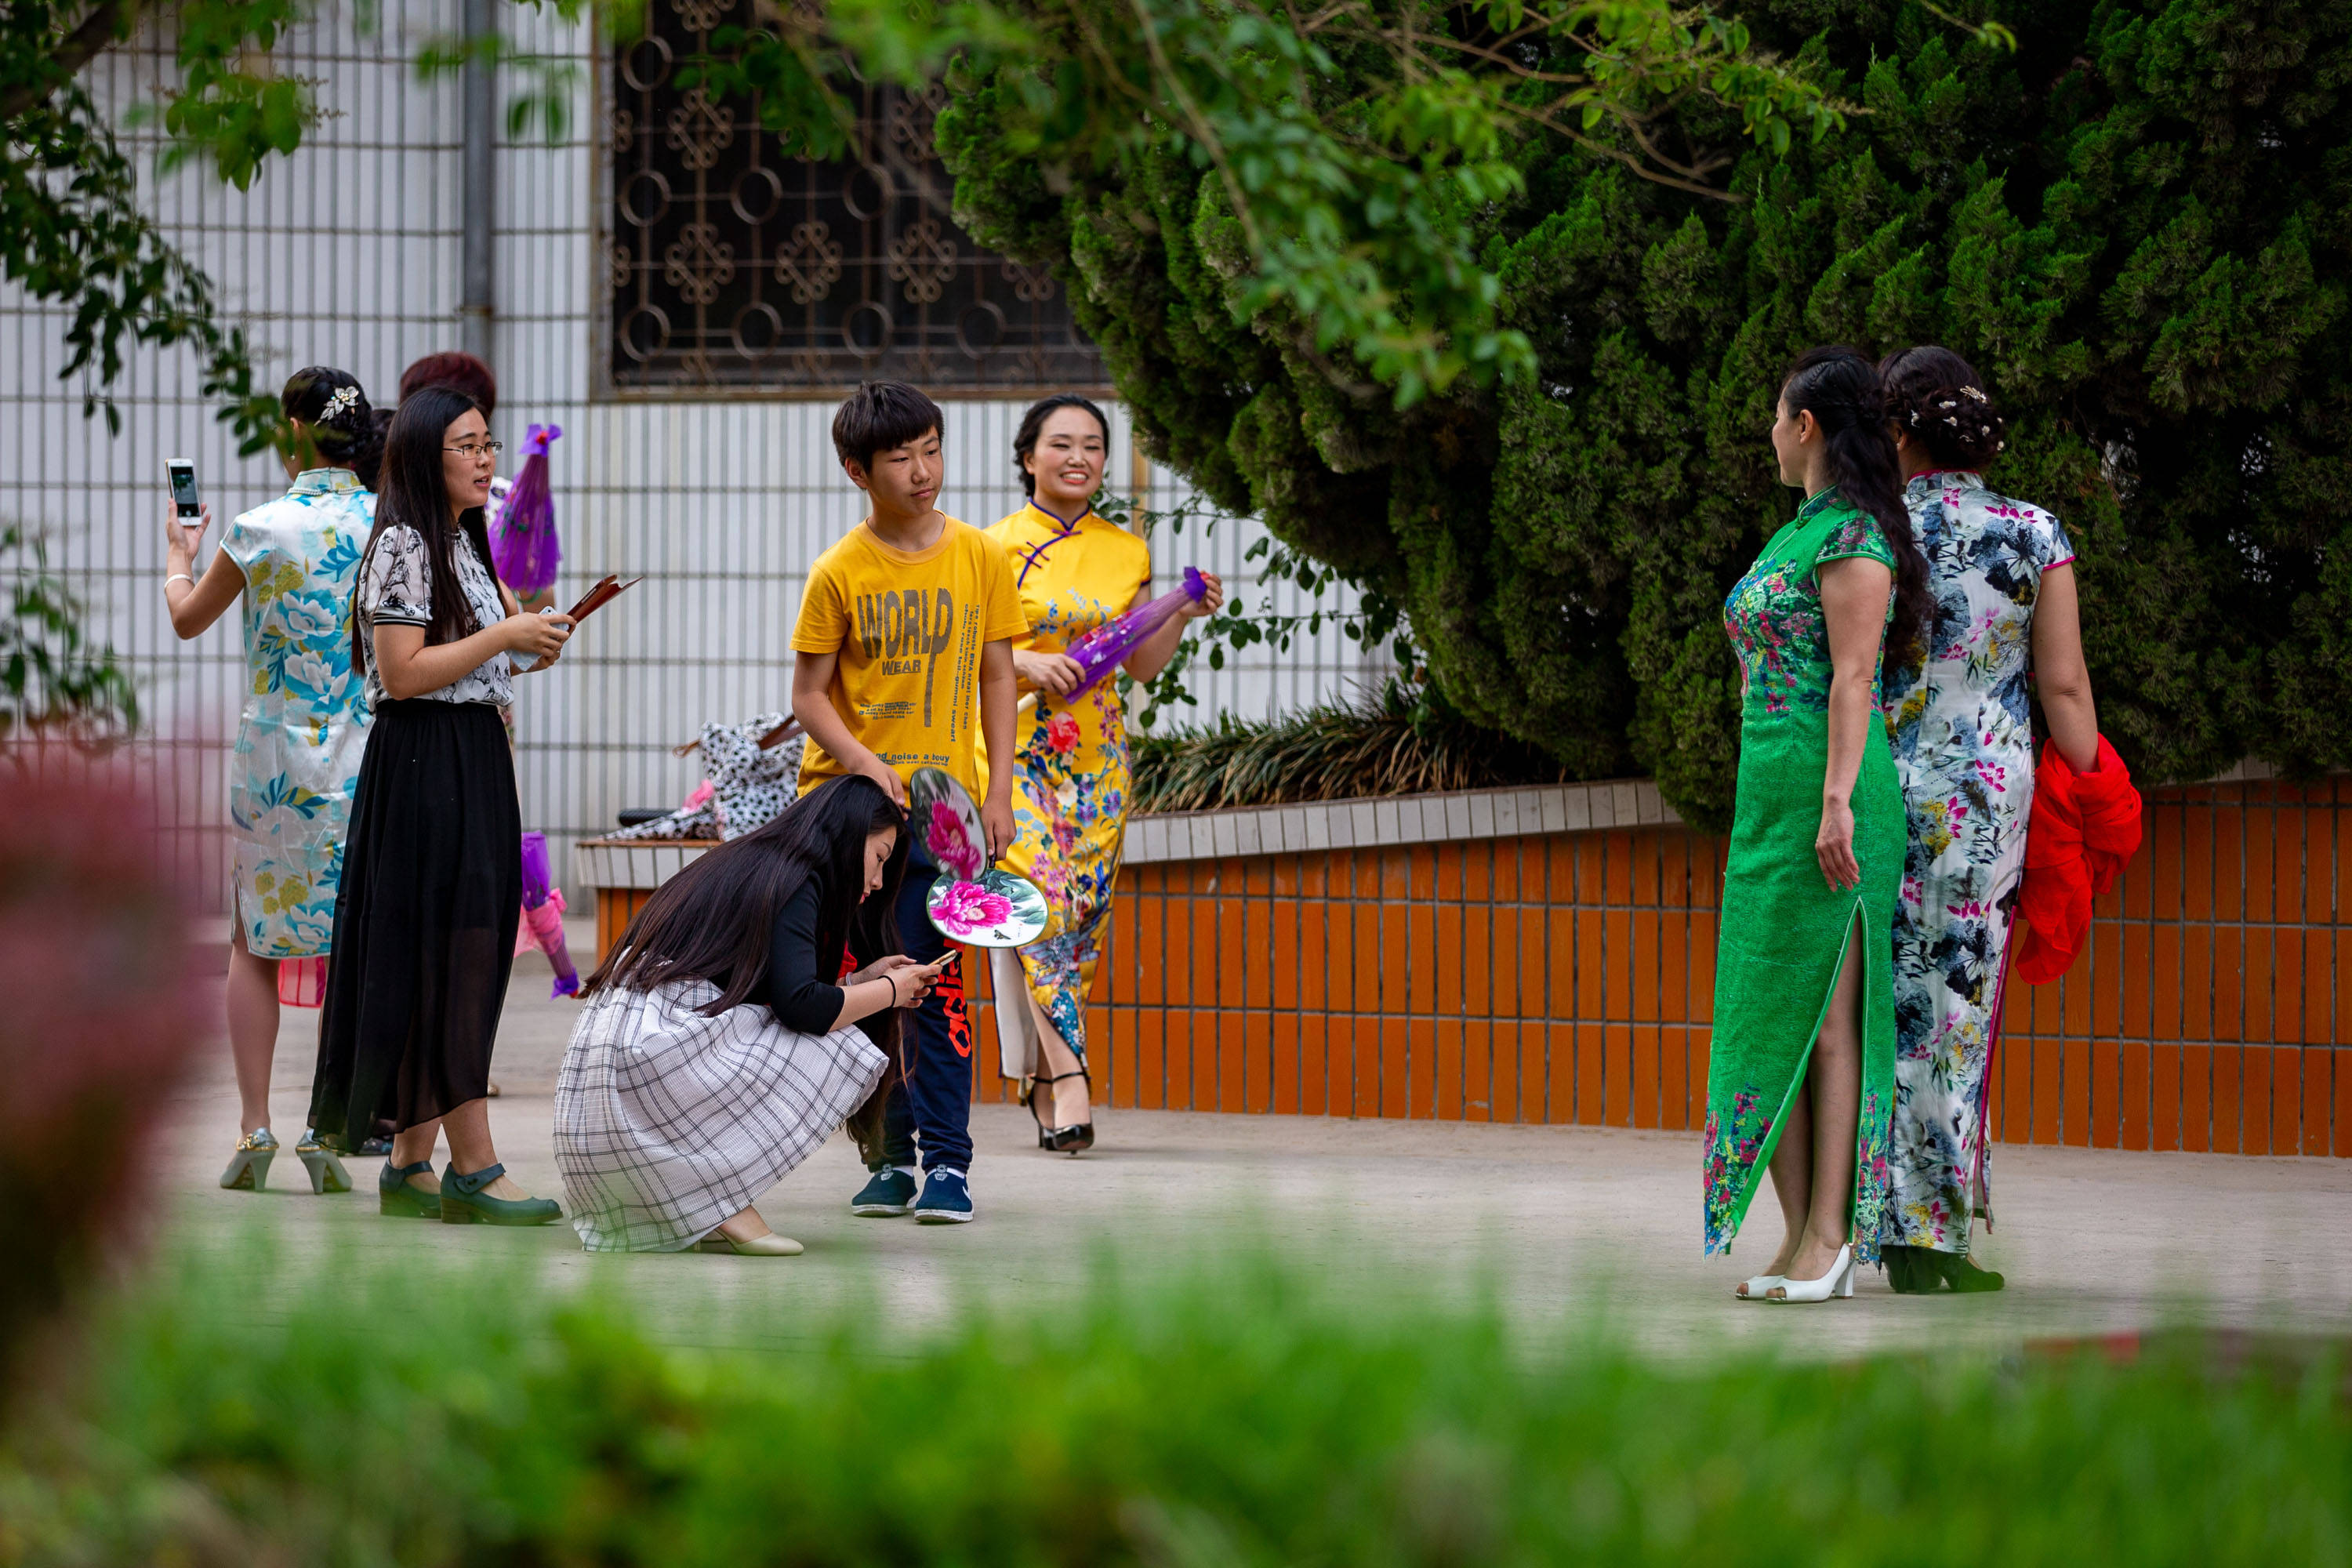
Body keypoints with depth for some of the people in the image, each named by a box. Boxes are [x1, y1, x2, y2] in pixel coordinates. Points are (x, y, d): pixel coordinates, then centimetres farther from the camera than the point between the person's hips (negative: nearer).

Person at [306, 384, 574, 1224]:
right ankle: (474, 1167, -11)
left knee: (462, 958, 8)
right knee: (452, 956, -10)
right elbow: (405, 672, -19)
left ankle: (410, 1165, 12)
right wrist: (505, 636, -15)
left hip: (475, 759, 10)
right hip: (424, 762, -10)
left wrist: (525, 643, 8)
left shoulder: (463, 541, 17)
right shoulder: (404, 543, -12)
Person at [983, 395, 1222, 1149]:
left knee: (1085, 907, 2)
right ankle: (1068, 1076, -20)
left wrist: (1185, 615, -1)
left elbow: (1143, 664, 14)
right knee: (1040, 897, -17)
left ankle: (1038, 1075, 13)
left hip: (1097, 752, 4)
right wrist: (1024, 662, -18)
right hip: (1016, 743, -4)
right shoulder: (997, 546, 0)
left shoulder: (1127, 552, 11)